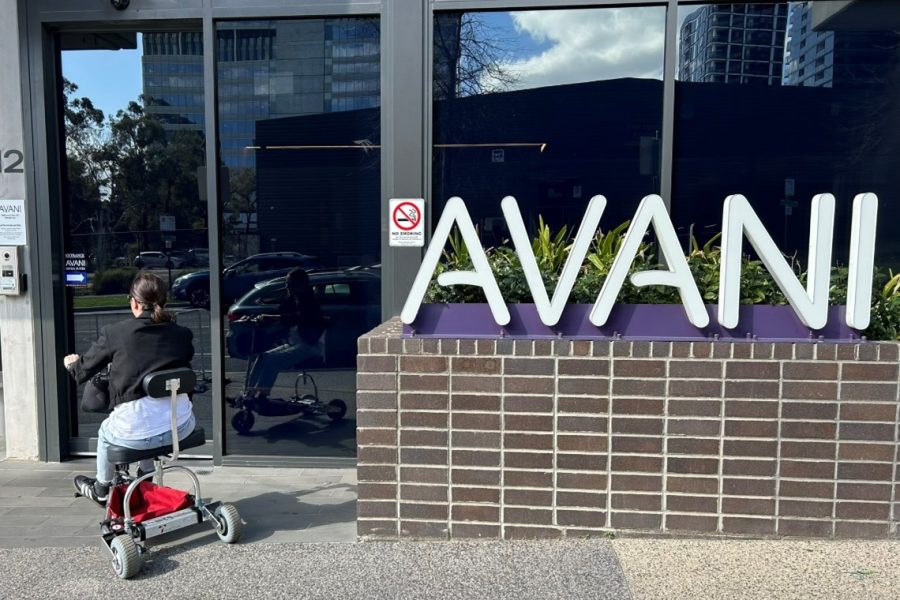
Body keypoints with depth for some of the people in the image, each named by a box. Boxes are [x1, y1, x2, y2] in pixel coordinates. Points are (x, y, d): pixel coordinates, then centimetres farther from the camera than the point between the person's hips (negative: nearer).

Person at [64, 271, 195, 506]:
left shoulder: (114, 333, -5)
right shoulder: (182, 334, 3)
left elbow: (83, 372, 8)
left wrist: (71, 363, 34)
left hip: (136, 431, -2)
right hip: (181, 425, 3)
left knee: (105, 432, 33)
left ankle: (101, 490, 56)